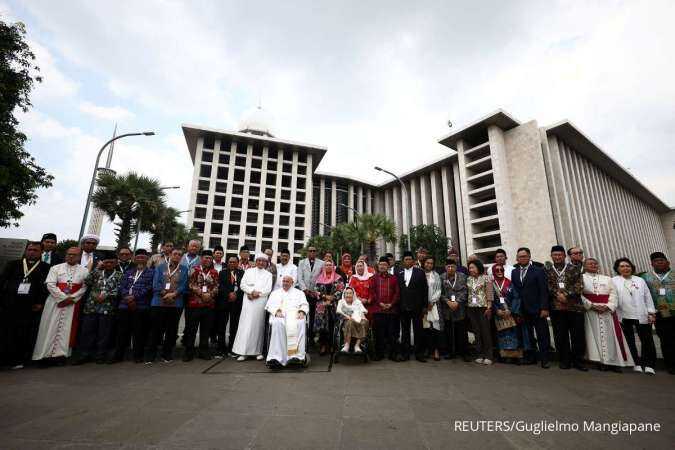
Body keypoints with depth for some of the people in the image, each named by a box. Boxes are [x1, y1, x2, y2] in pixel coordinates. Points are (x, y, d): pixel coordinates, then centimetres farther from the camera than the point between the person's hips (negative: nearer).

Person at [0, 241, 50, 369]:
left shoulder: (46, 267, 3)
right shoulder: (13, 264, 11)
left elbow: (47, 286, 0)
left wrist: (40, 302, -5)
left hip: (30, 306, -2)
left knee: (23, 334, 3)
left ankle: (18, 360, 13)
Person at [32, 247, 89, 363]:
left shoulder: (84, 271, 6)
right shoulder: (55, 268, 6)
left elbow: (85, 287, -1)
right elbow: (50, 284, -3)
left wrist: (72, 298, -12)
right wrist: (63, 298, -12)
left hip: (73, 303, 0)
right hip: (55, 301, 0)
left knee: (66, 327, 2)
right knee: (50, 326, 1)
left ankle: (60, 353, 7)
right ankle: (45, 353, 8)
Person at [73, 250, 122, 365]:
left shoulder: (119, 275, 5)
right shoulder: (97, 272, 12)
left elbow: (118, 290, -3)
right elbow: (86, 282, -2)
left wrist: (106, 295, -14)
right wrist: (97, 268, -7)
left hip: (108, 307, -2)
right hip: (91, 306, 2)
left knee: (104, 332, 3)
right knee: (87, 331, 4)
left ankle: (101, 355, 14)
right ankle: (84, 355, 15)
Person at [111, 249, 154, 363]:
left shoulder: (151, 272, 5)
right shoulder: (128, 272, 20)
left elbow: (149, 288, -6)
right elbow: (122, 287, 9)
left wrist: (134, 297, -14)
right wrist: (128, 298, -9)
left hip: (141, 306, -4)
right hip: (124, 305, 4)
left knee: (139, 331, 1)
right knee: (122, 331, 8)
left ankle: (138, 355, 12)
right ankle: (118, 355, 20)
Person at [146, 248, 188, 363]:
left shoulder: (184, 269, 10)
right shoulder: (160, 267, 10)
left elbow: (184, 285, 1)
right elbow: (156, 283, 1)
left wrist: (173, 294, -13)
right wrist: (164, 294, -12)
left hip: (176, 304, 1)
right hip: (158, 302, -1)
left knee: (171, 330, 6)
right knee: (156, 329, 3)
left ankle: (167, 355, 18)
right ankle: (150, 355, 15)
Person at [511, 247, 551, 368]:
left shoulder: (538, 271, -3)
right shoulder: (514, 272, 9)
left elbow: (543, 291, -7)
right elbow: (514, 291, 7)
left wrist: (544, 308, -13)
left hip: (537, 309, -3)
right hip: (522, 310, 3)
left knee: (542, 335, 3)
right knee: (527, 335, 7)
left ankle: (544, 359, 15)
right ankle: (530, 357, 19)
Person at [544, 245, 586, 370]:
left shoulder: (574, 268, 8)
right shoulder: (546, 270, 10)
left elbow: (579, 285, -2)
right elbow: (547, 285, 1)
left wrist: (566, 295, -14)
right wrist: (558, 295, -13)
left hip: (574, 306, 0)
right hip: (556, 307, 0)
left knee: (578, 334, 2)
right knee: (560, 335, 5)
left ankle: (578, 360, 16)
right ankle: (565, 360, 16)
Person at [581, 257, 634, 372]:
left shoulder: (607, 279, 17)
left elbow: (613, 294, 6)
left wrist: (608, 306, -10)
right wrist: (592, 305, -15)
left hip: (608, 310, 3)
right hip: (589, 311, -3)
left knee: (610, 335, 0)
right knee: (595, 335, -3)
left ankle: (613, 361, 7)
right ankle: (600, 361, 2)